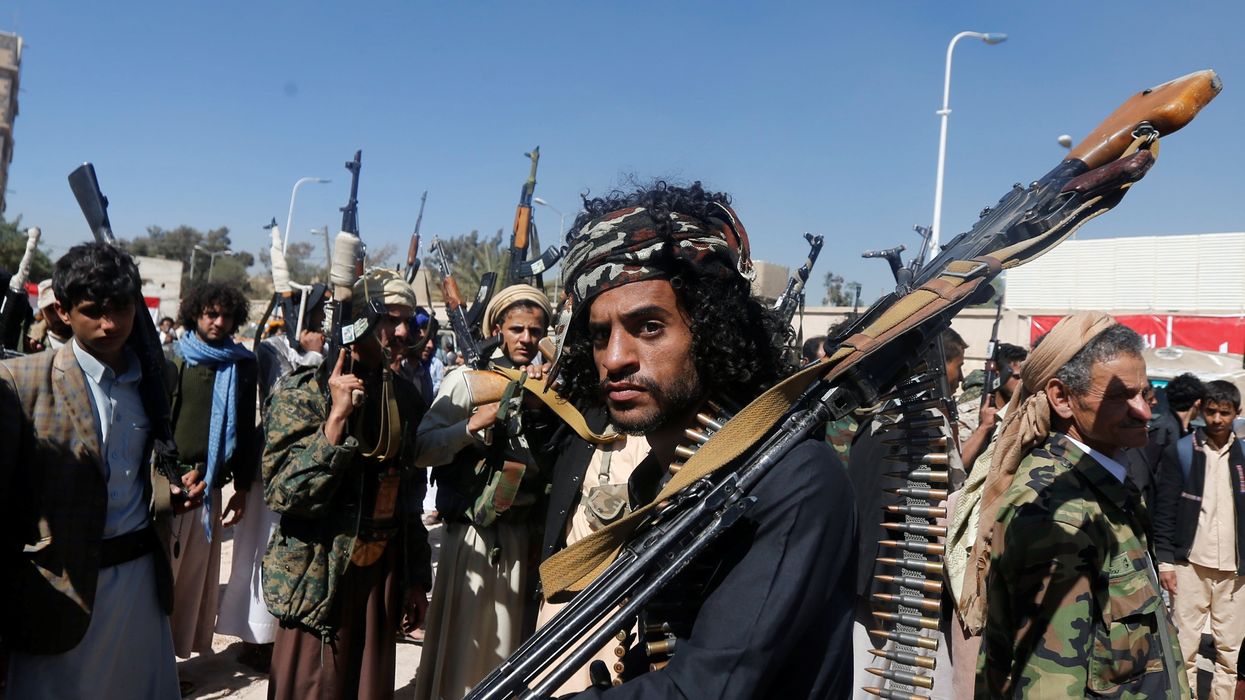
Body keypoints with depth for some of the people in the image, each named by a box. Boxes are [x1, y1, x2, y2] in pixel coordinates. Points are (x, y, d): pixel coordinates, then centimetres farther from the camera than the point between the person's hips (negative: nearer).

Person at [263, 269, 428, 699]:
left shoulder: (404, 396, 6)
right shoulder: (303, 391, -11)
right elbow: (283, 494, -21)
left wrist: (413, 574, 17)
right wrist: (336, 417, -27)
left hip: (383, 573, 5)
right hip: (319, 579, -5)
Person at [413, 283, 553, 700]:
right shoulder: (467, 381, -4)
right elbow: (422, 451, -12)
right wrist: (474, 424, -23)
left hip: (523, 535, 5)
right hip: (473, 534, -5)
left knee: (511, 640, 13)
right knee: (465, 639, 1)